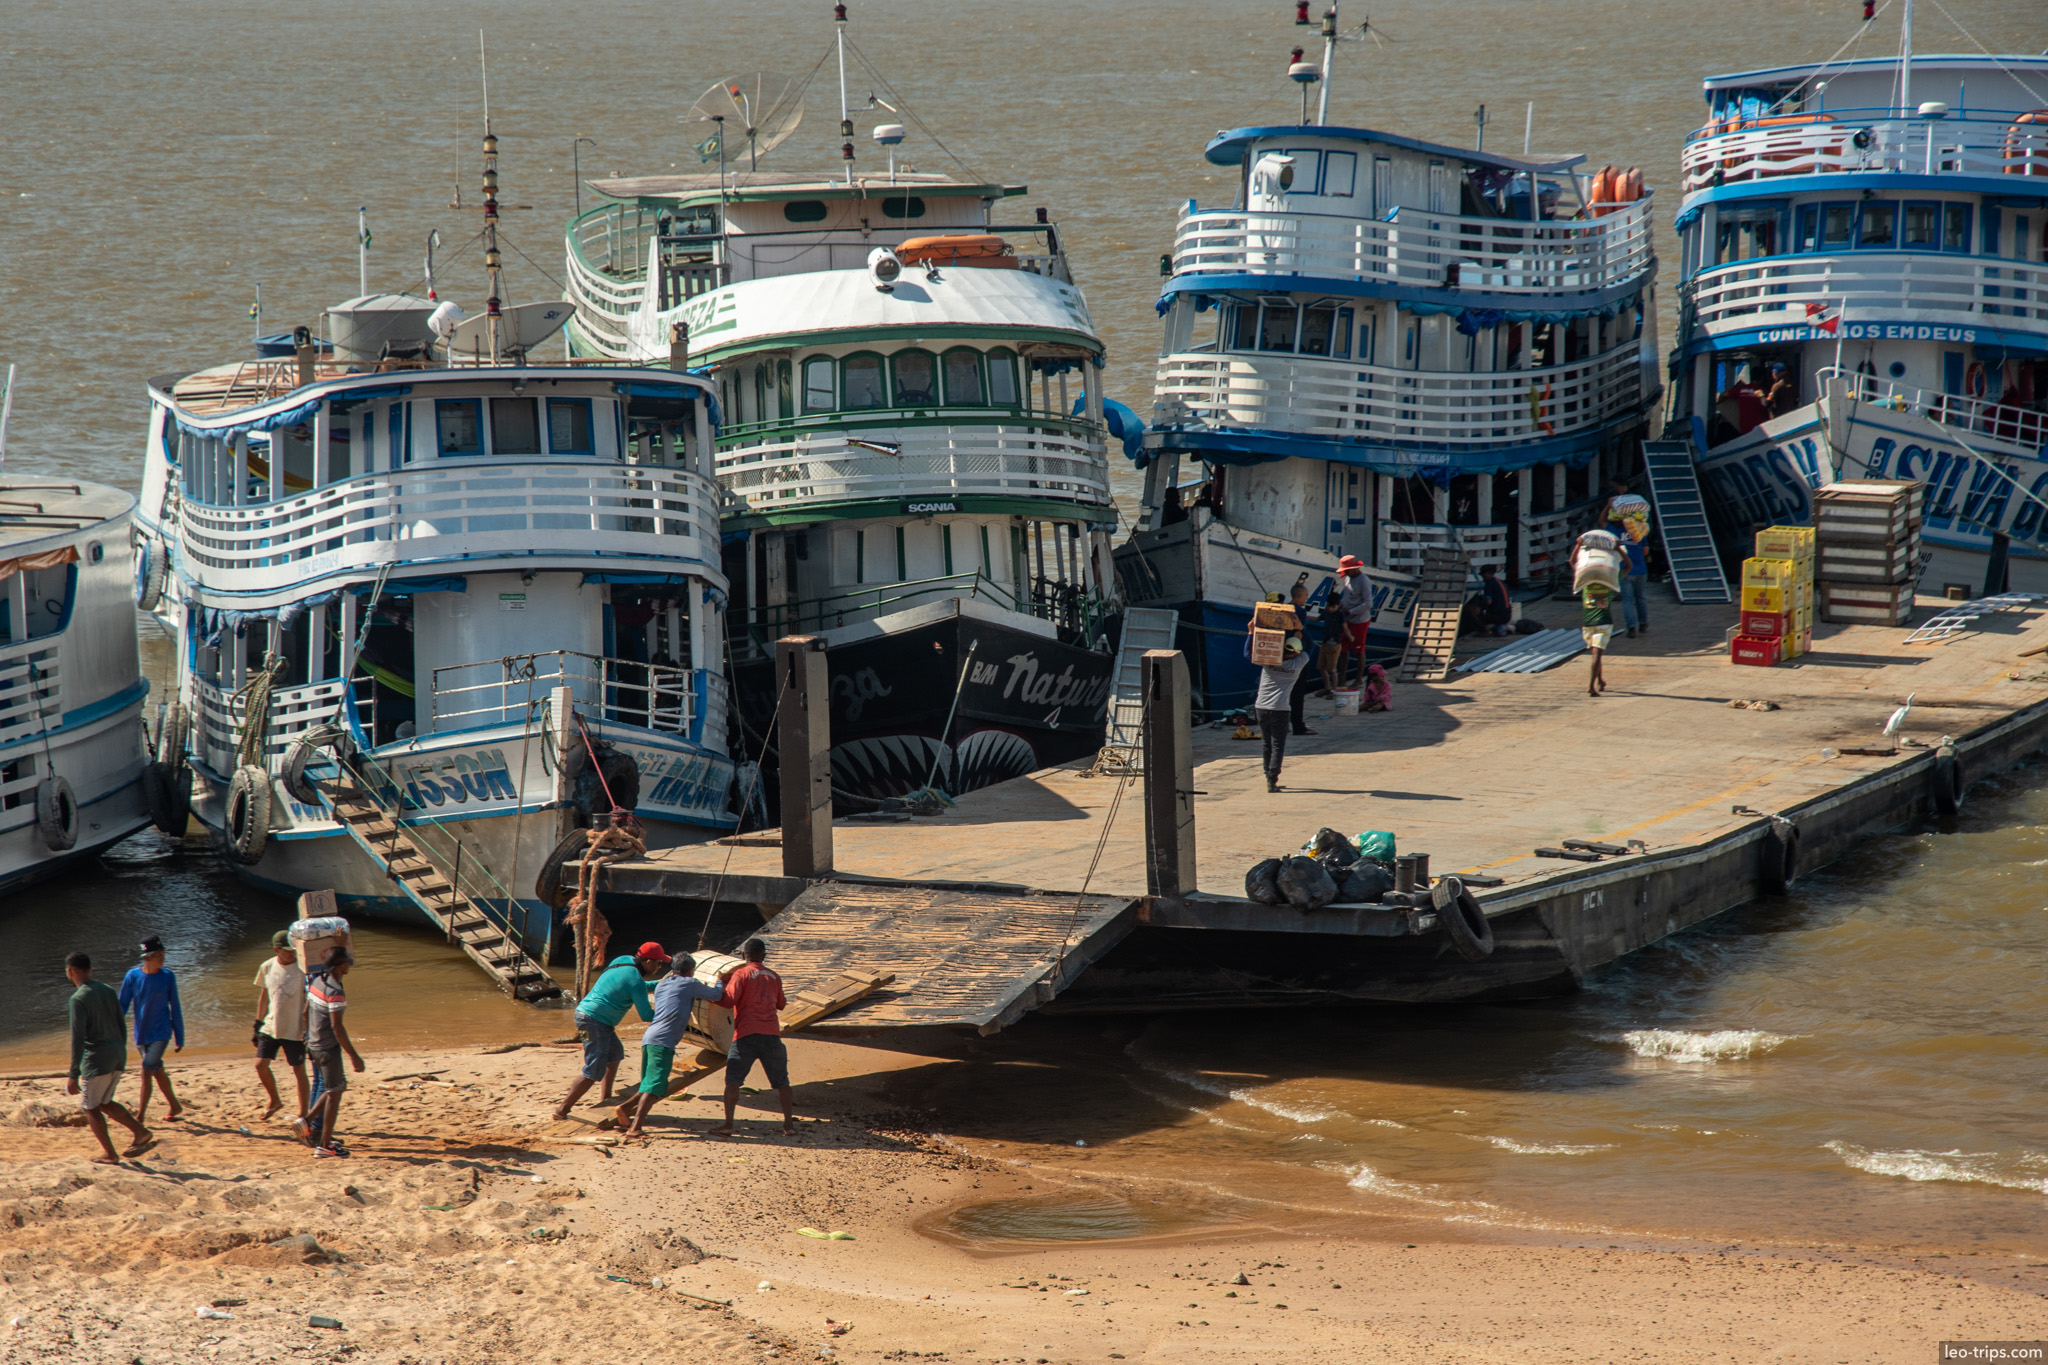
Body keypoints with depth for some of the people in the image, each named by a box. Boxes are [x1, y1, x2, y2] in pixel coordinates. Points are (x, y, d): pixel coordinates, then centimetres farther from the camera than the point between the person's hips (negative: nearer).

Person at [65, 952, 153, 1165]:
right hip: (118, 1053, 8)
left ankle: (109, 1154, 10)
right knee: (104, 1103, 21)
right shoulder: (108, 991, 10)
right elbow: (122, 1026, 16)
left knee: (90, 1106, 8)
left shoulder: (79, 999, -13)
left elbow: (78, 1038, -18)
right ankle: (140, 1133, 7)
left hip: (97, 1059, -8)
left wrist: (74, 1075, -17)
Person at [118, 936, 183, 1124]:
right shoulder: (133, 976, -4)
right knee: (157, 1071, 12)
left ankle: (141, 1114, -7)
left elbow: (175, 1009, 2)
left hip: (161, 1033, -3)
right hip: (141, 1034, 3)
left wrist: (180, 1038, 5)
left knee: (147, 1070, -12)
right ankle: (174, 1106, 28)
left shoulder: (168, 977, -5)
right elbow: (122, 1005, 1)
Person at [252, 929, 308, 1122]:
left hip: (295, 1030, -4)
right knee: (261, 1064, -1)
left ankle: (303, 1114, 11)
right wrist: (258, 1024, 13)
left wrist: (308, 1027, -15)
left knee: (299, 1070, 0)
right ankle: (275, 1102, 23)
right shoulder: (267, 967, 1)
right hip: (271, 1026, 4)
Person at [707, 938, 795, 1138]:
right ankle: (789, 1123, 10)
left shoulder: (741, 974, 1)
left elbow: (729, 1001, -11)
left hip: (747, 1034, -4)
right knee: (781, 1081, 11)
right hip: (772, 1034, 4)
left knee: (733, 1080, -2)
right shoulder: (774, 977, 16)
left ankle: (727, 1125, -10)